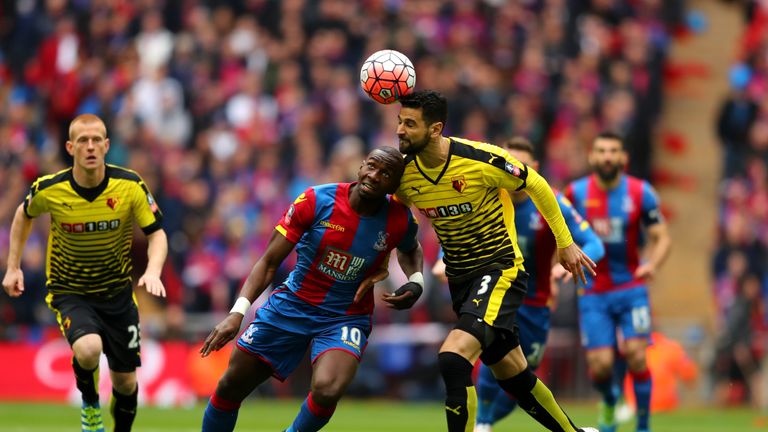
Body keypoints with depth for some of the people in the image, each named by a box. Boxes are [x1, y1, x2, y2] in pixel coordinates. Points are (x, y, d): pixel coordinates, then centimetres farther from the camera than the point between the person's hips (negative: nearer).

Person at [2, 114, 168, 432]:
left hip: (117, 292, 2)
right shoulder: (49, 190, -16)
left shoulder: (130, 186, -16)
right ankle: (90, 406, 1)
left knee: (125, 381, 6)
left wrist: (153, 272, -27)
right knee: (88, 349, -32)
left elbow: (156, 234, -7)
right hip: (69, 292, -2)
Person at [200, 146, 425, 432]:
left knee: (326, 390, -31)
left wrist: (415, 283, -6)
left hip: (345, 319, -1)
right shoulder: (318, 200, -16)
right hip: (292, 306, 1)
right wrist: (238, 312, -23)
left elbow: (410, 249, 16)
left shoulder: (399, 221, -12)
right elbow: (270, 262, -11)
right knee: (230, 387, 6)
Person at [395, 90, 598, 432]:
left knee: (453, 358, -26)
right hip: (460, 276, 6)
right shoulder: (404, 172, -7)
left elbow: (536, 185, -6)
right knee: (512, 375, 14)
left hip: (501, 268, -6)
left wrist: (565, 243, 2)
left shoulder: (480, 159, -21)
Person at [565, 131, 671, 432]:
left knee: (635, 355, -17)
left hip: (631, 288, -1)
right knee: (599, 366, -8)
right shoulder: (576, 193, -1)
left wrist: (652, 264, -20)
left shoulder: (640, 193, -3)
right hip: (593, 293, 1)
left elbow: (661, 238, 0)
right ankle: (609, 401, 27)